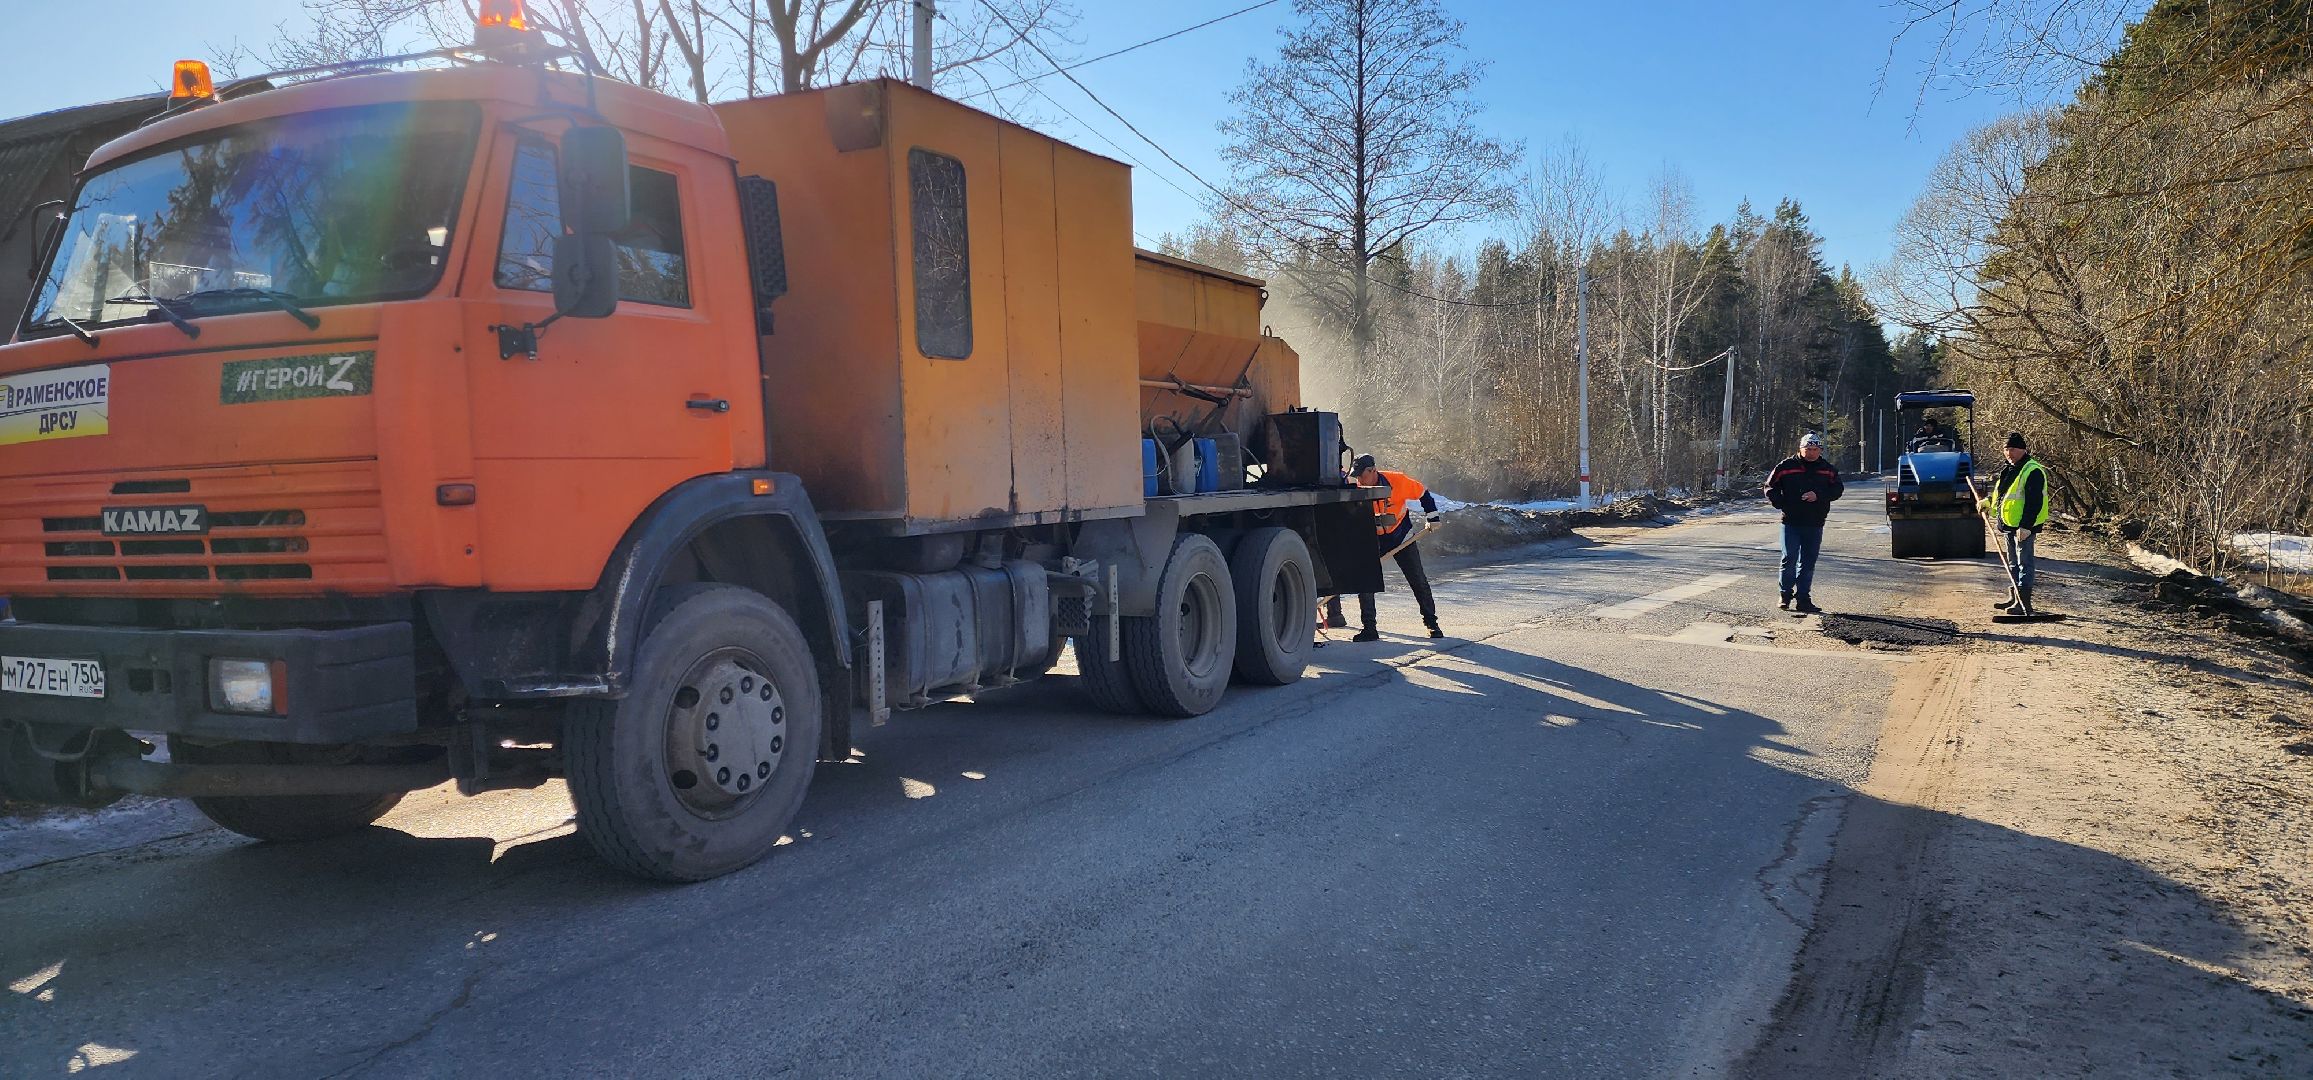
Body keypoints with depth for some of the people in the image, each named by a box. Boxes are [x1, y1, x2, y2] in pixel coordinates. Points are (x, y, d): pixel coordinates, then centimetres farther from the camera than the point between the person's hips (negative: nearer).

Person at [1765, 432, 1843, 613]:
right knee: (1789, 558, -6)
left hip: (1815, 525, 3)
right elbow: (1770, 487, 4)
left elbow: (1838, 489, 4)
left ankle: (1803, 599, 12)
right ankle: (1785, 595, 9)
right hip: (1791, 522, -2)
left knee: (1808, 562, 6)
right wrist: (1782, 504, -10)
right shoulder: (1786, 466, 0)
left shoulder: (1828, 469, 7)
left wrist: (1819, 496, -13)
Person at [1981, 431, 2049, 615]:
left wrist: (2026, 526, -26)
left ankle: (2024, 603, -8)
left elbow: (2034, 501, -22)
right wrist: (1988, 502, 13)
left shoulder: (2033, 471, -16)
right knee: (2013, 563, 16)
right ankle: (2013, 598, 25)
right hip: (2008, 524, 10)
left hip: (2024, 526, -10)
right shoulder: (2009, 470, 14)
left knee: (2024, 563, -8)